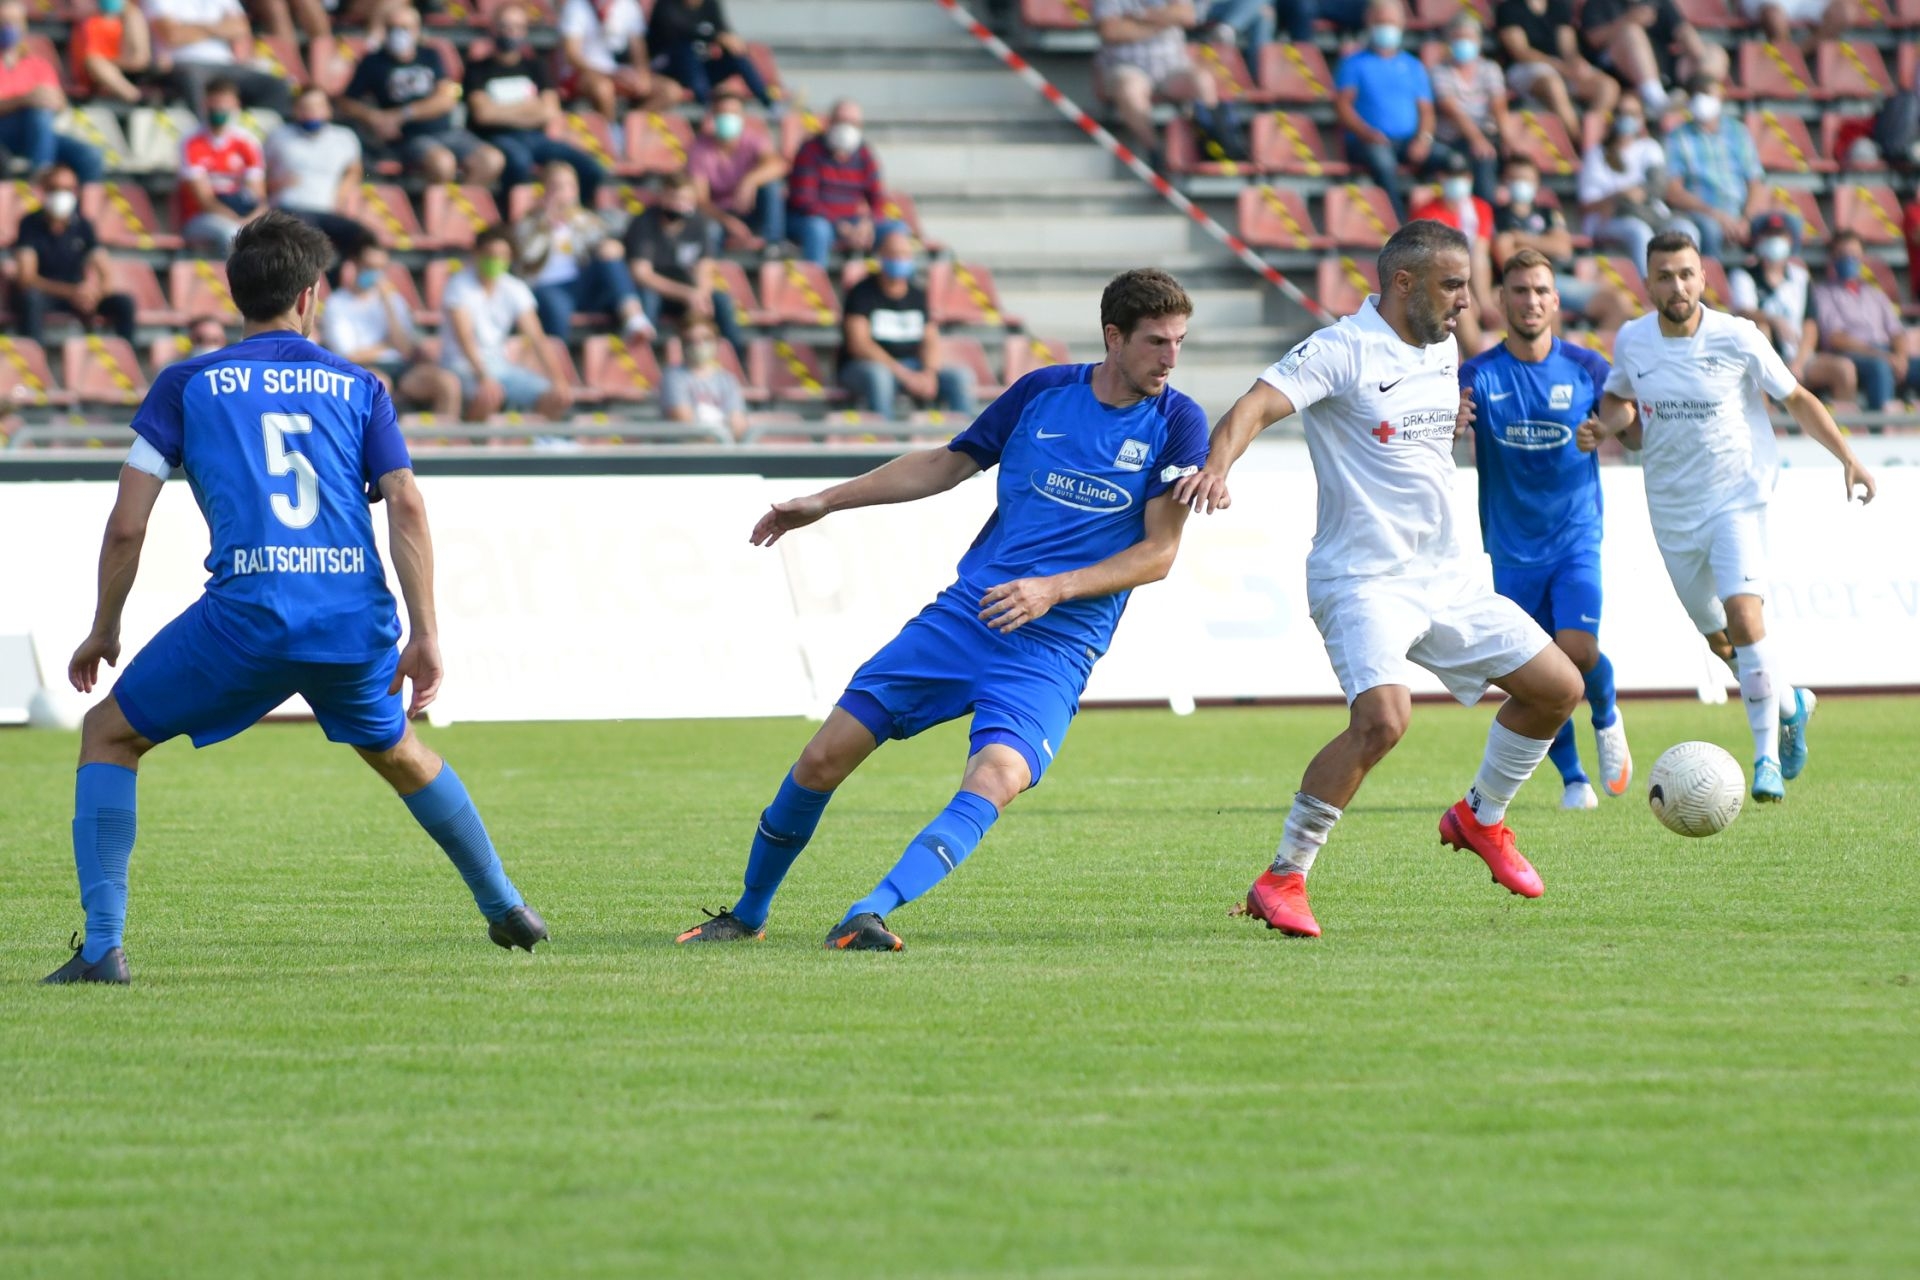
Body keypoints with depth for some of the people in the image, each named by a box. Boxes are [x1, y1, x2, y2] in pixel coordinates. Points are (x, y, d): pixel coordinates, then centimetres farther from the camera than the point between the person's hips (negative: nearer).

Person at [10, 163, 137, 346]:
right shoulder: (31, 224, -14)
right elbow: (25, 278, -24)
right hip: (42, 292, -4)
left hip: (76, 294, 4)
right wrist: (71, 292, -36)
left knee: (124, 302, -19)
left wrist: (95, 293, -30)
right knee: (31, 297, -39)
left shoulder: (82, 226, -3)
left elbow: (106, 275, -5)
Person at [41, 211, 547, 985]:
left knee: (109, 736, 14)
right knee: (398, 753, 33)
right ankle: (505, 908, 38)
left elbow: (127, 524, 6)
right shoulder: (359, 388, 15)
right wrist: (425, 637, 2)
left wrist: (103, 630, 18)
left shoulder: (185, 384, 10)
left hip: (246, 615, -3)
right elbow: (407, 509, 3)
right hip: (356, 621, 3)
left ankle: (102, 946, 2)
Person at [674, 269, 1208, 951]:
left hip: (1053, 646, -3)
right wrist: (824, 502, 16)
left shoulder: (1177, 423, -3)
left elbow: (1158, 552, -5)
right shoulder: (1044, 390, 4)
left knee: (996, 779, -31)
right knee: (825, 757, -1)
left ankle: (869, 914, -40)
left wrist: (1052, 589, -16)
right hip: (963, 614, 3)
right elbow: (946, 464, 16)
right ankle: (747, 913, 19)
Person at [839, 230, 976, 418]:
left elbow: (930, 340, 8)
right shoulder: (862, 293, -5)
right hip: (865, 366, -5)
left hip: (912, 366, 5)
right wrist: (906, 376, -21)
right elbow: (858, 344, -14)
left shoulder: (918, 295, 11)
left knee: (959, 376, -17)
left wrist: (929, 373, -16)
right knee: (878, 375, -40)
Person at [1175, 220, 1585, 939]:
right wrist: (1217, 467, -45)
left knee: (1558, 687, 9)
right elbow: (1254, 408, -26)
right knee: (1383, 718, -29)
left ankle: (1482, 818, 32)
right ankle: (1283, 879, -16)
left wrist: (1451, 423, 10)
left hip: (1444, 578, 8)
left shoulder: (1444, 351, 12)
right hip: (1363, 580, -8)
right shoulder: (1342, 352, -13)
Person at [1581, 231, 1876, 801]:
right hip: (1672, 512, 4)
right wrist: (1604, 427, -4)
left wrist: (1848, 457, -5)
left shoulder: (1737, 337, -11)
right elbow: (1619, 397, 18)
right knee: (1720, 642, 12)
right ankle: (1791, 705, 40)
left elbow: (1796, 399, 1)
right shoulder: (1631, 341, -3)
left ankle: (1768, 759, -14)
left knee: (1744, 620, -22)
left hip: (1737, 499, -4)